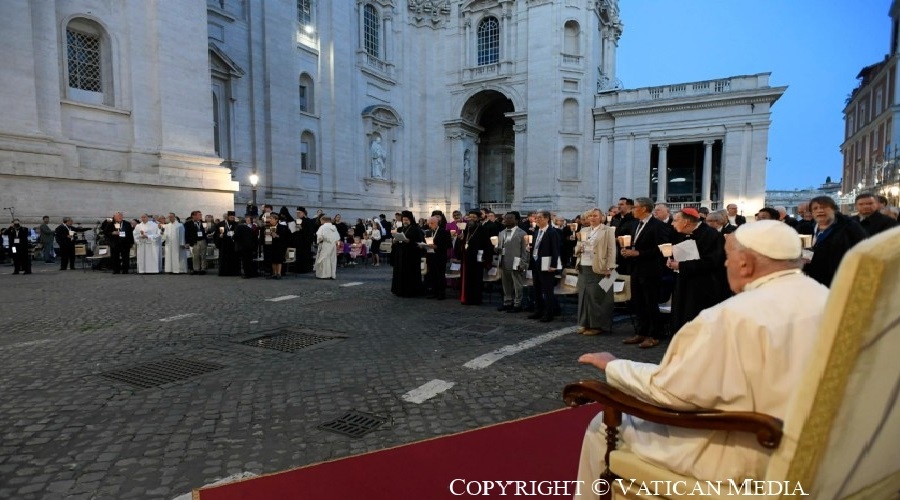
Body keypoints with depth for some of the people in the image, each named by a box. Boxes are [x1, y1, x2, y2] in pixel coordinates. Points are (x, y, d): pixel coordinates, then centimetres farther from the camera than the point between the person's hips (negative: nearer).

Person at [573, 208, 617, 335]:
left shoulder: (608, 230, -2)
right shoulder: (584, 231, 15)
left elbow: (611, 250, -7)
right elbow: (577, 251, 19)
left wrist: (609, 268, -14)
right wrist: (579, 247, -5)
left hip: (598, 269, -5)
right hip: (583, 268, 6)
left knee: (596, 297, -3)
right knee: (584, 296, 8)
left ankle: (597, 325, 6)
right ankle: (585, 323, 18)